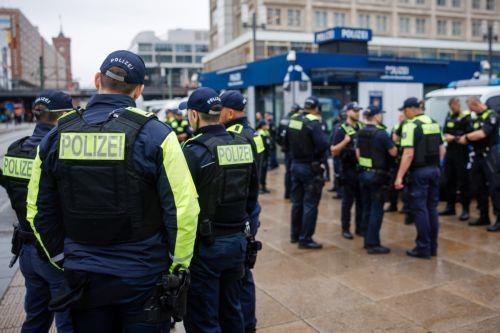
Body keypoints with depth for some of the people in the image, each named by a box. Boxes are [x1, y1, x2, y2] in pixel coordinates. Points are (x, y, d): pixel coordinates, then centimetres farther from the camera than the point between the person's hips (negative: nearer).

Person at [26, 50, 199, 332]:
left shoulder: (56, 136, -1)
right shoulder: (155, 133, -13)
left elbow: (39, 212, 6)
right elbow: (184, 209, -15)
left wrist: (63, 261, 17)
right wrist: (178, 268, -2)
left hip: (83, 277, 4)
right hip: (143, 277, -3)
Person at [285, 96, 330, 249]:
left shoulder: (293, 121, 5)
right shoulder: (313, 123, -17)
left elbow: (287, 141, 16)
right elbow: (324, 145, -28)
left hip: (295, 165, 7)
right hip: (310, 168, -7)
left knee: (297, 202, 17)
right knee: (310, 204, 0)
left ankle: (295, 234, 27)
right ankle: (305, 239, 4)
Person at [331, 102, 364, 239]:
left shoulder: (362, 127, 8)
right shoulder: (341, 130, -6)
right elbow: (334, 151, -11)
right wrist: (345, 141, -24)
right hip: (348, 169, -5)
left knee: (361, 200, 10)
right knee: (348, 201, 4)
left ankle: (360, 227, 21)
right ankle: (345, 229, 14)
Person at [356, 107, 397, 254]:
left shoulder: (360, 133, 7)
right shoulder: (381, 133, -15)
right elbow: (393, 153, -10)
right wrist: (393, 142, 8)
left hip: (364, 173, 7)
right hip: (377, 175, -7)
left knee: (367, 208, 13)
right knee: (376, 210, -2)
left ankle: (368, 240, 20)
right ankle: (373, 244, 0)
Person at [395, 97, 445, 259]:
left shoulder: (411, 125, -13)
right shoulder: (434, 123, 11)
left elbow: (408, 154, -20)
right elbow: (442, 149, 14)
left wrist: (399, 177, -19)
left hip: (419, 171, -7)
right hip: (434, 170, 7)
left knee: (419, 209, 0)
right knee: (432, 208, 13)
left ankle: (423, 248, 5)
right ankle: (433, 246, 20)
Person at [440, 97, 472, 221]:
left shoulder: (466, 117, -8)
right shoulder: (449, 116, 14)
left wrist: (454, 138, -13)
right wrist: (447, 136, -5)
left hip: (461, 153, -7)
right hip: (450, 151, 7)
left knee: (463, 182, -5)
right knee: (449, 181, 12)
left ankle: (465, 210, 0)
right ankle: (450, 207, 22)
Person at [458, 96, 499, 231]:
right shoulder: (477, 118, 16)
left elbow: (482, 134, -23)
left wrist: (466, 136, -9)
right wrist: (462, 139, 3)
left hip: (489, 156, -9)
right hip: (478, 156, 9)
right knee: (478, 188, 12)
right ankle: (484, 217, 23)